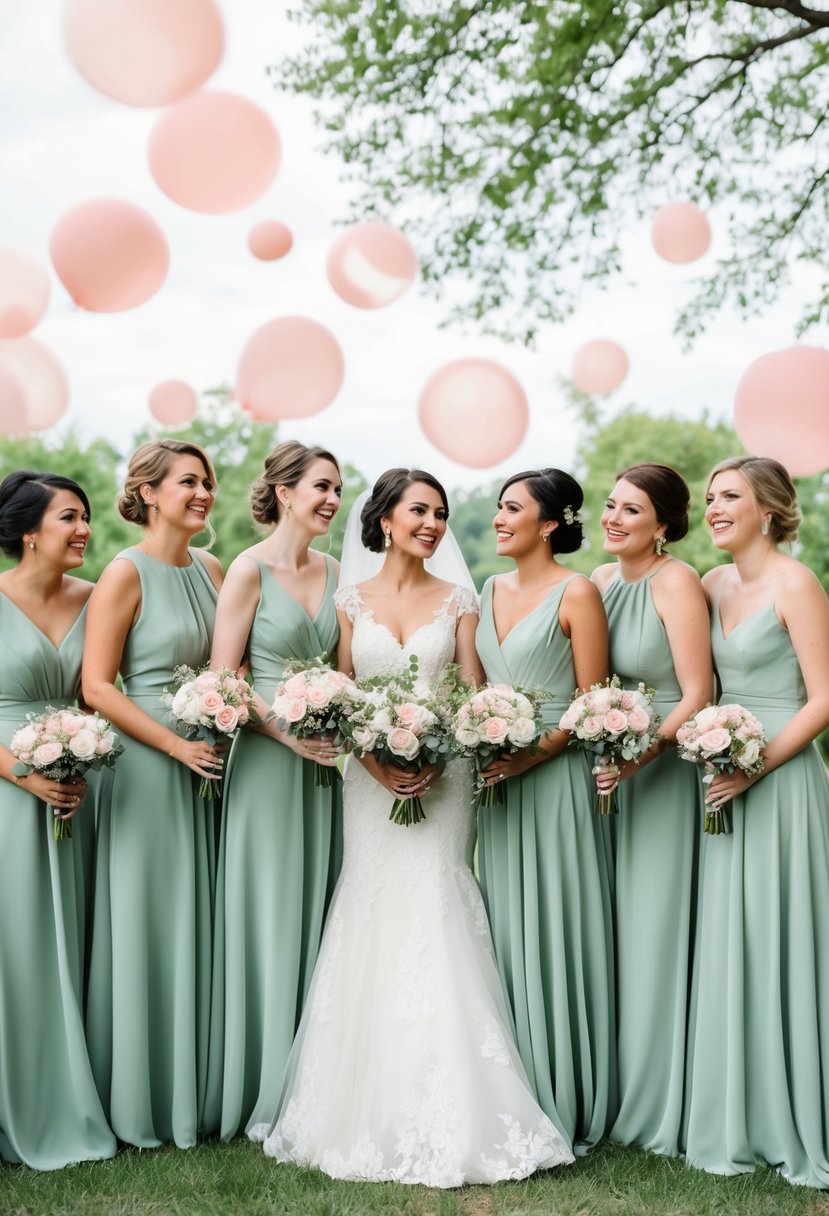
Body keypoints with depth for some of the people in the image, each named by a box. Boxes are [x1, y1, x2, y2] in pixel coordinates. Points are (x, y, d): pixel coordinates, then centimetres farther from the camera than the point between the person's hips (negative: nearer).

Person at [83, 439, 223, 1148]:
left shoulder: (211, 569, 9)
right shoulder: (127, 573, -10)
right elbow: (97, 686, -14)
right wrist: (178, 746, -15)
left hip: (211, 762, 6)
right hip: (151, 767, -6)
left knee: (204, 925, 13)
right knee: (149, 928, 4)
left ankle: (201, 1086, 26)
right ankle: (147, 1099, 19)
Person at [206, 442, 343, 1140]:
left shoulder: (333, 572, 10)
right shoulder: (251, 570, -7)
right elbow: (223, 677, -10)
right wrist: (289, 731, -18)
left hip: (328, 759, 6)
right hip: (269, 755, -6)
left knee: (320, 912, 10)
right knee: (269, 916, 1)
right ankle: (266, 1087, 13)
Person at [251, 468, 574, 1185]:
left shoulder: (457, 602, 6)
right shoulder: (353, 601, 8)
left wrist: (434, 761, -14)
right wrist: (379, 761, -12)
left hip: (442, 777, -1)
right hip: (372, 778, 1)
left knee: (434, 909, -8)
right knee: (374, 917, -1)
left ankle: (447, 1117, 0)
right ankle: (371, 1110, 10)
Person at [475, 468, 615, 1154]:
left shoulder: (577, 594, -8)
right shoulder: (490, 592, 13)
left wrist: (535, 754, -20)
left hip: (555, 777, -7)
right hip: (497, 781, 7)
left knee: (554, 933, -1)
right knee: (504, 933, 10)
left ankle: (565, 1104, 12)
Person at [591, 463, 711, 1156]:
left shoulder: (677, 583, -12)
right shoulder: (600, 580, 8)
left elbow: (697, 695, -16)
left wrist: (640, 756, -26)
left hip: (664, 771, -6)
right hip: (608, 766, 7)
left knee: (656, 929, 1)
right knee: (608, 928, 11)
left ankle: (658, 1104, 16)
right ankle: (608, 1092, 25)